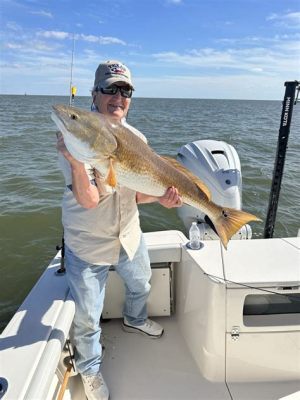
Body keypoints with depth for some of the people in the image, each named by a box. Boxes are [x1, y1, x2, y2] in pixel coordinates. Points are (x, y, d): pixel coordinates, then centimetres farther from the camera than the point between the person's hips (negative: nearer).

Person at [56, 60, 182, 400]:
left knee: (140, 285, 29)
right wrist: (76, 161, -44)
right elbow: (88, 200, -28)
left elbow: (136, 194, 0)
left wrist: (161, 197, -20)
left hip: (129, 236, 5)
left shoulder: (136, 138, -4)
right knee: (87, 318, 10)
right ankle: (89, 369, 42)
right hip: (87, 244, -5)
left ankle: (134, 320, 65)